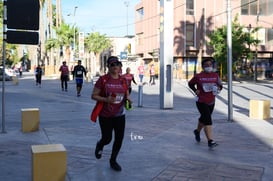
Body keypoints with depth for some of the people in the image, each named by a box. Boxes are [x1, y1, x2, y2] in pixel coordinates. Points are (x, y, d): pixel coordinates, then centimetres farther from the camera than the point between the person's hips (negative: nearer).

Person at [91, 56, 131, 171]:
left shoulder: (123, 80, 2)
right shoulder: (103, 79, -10)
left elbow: (127, 95, 13)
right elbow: (94, 96, -9)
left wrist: (128, 98, -10)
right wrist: (106, 99, -24)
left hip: (119, 115, 4)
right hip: (105, 116, -3)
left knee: (119, 138, 3)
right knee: (107, 138, 4)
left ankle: (113, 160, 26)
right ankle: (99, 145, 43)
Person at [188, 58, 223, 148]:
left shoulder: (215, 75, 2)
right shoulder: (198, 76, -7)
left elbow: (220, 85, 11)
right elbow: (190, 84, 8)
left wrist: (218, 88, -12)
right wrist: (195, 91, -8)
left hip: (211, 102, 5)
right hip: (201, 102, -5)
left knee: (204, 118, 23)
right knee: (208, 120, -17)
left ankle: (197, 131, 51)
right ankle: (210, 141, -17)